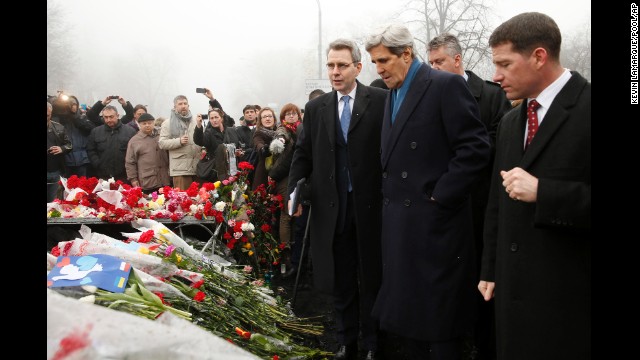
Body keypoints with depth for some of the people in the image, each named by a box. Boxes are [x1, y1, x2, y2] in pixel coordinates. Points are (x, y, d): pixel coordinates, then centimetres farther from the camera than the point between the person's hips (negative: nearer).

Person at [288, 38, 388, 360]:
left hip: (371, 205, -3)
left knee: (372, 279, 9)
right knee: (340, 281, 12)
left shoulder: (381, 101, -3)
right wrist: (294, 190, -4)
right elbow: (303, 154, 10)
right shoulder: (315, 108, 9)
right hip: (332, 208, 3)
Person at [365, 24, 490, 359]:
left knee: (439, 316, 2)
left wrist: (440, 197, -16)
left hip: (435, 221, -8)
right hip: (399, 222, 8)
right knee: (404, 309, 14)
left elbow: (476, 147, -16)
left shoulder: (446, 85, -10)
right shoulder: (393, 94, 15)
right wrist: (389, 198, 9)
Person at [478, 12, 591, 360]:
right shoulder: (510, 121, 12)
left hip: (568, 293, -7)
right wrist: (490, 271, 17)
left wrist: (542, 191, -25)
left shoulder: (584, 108, -12)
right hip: (513, 289, 7)